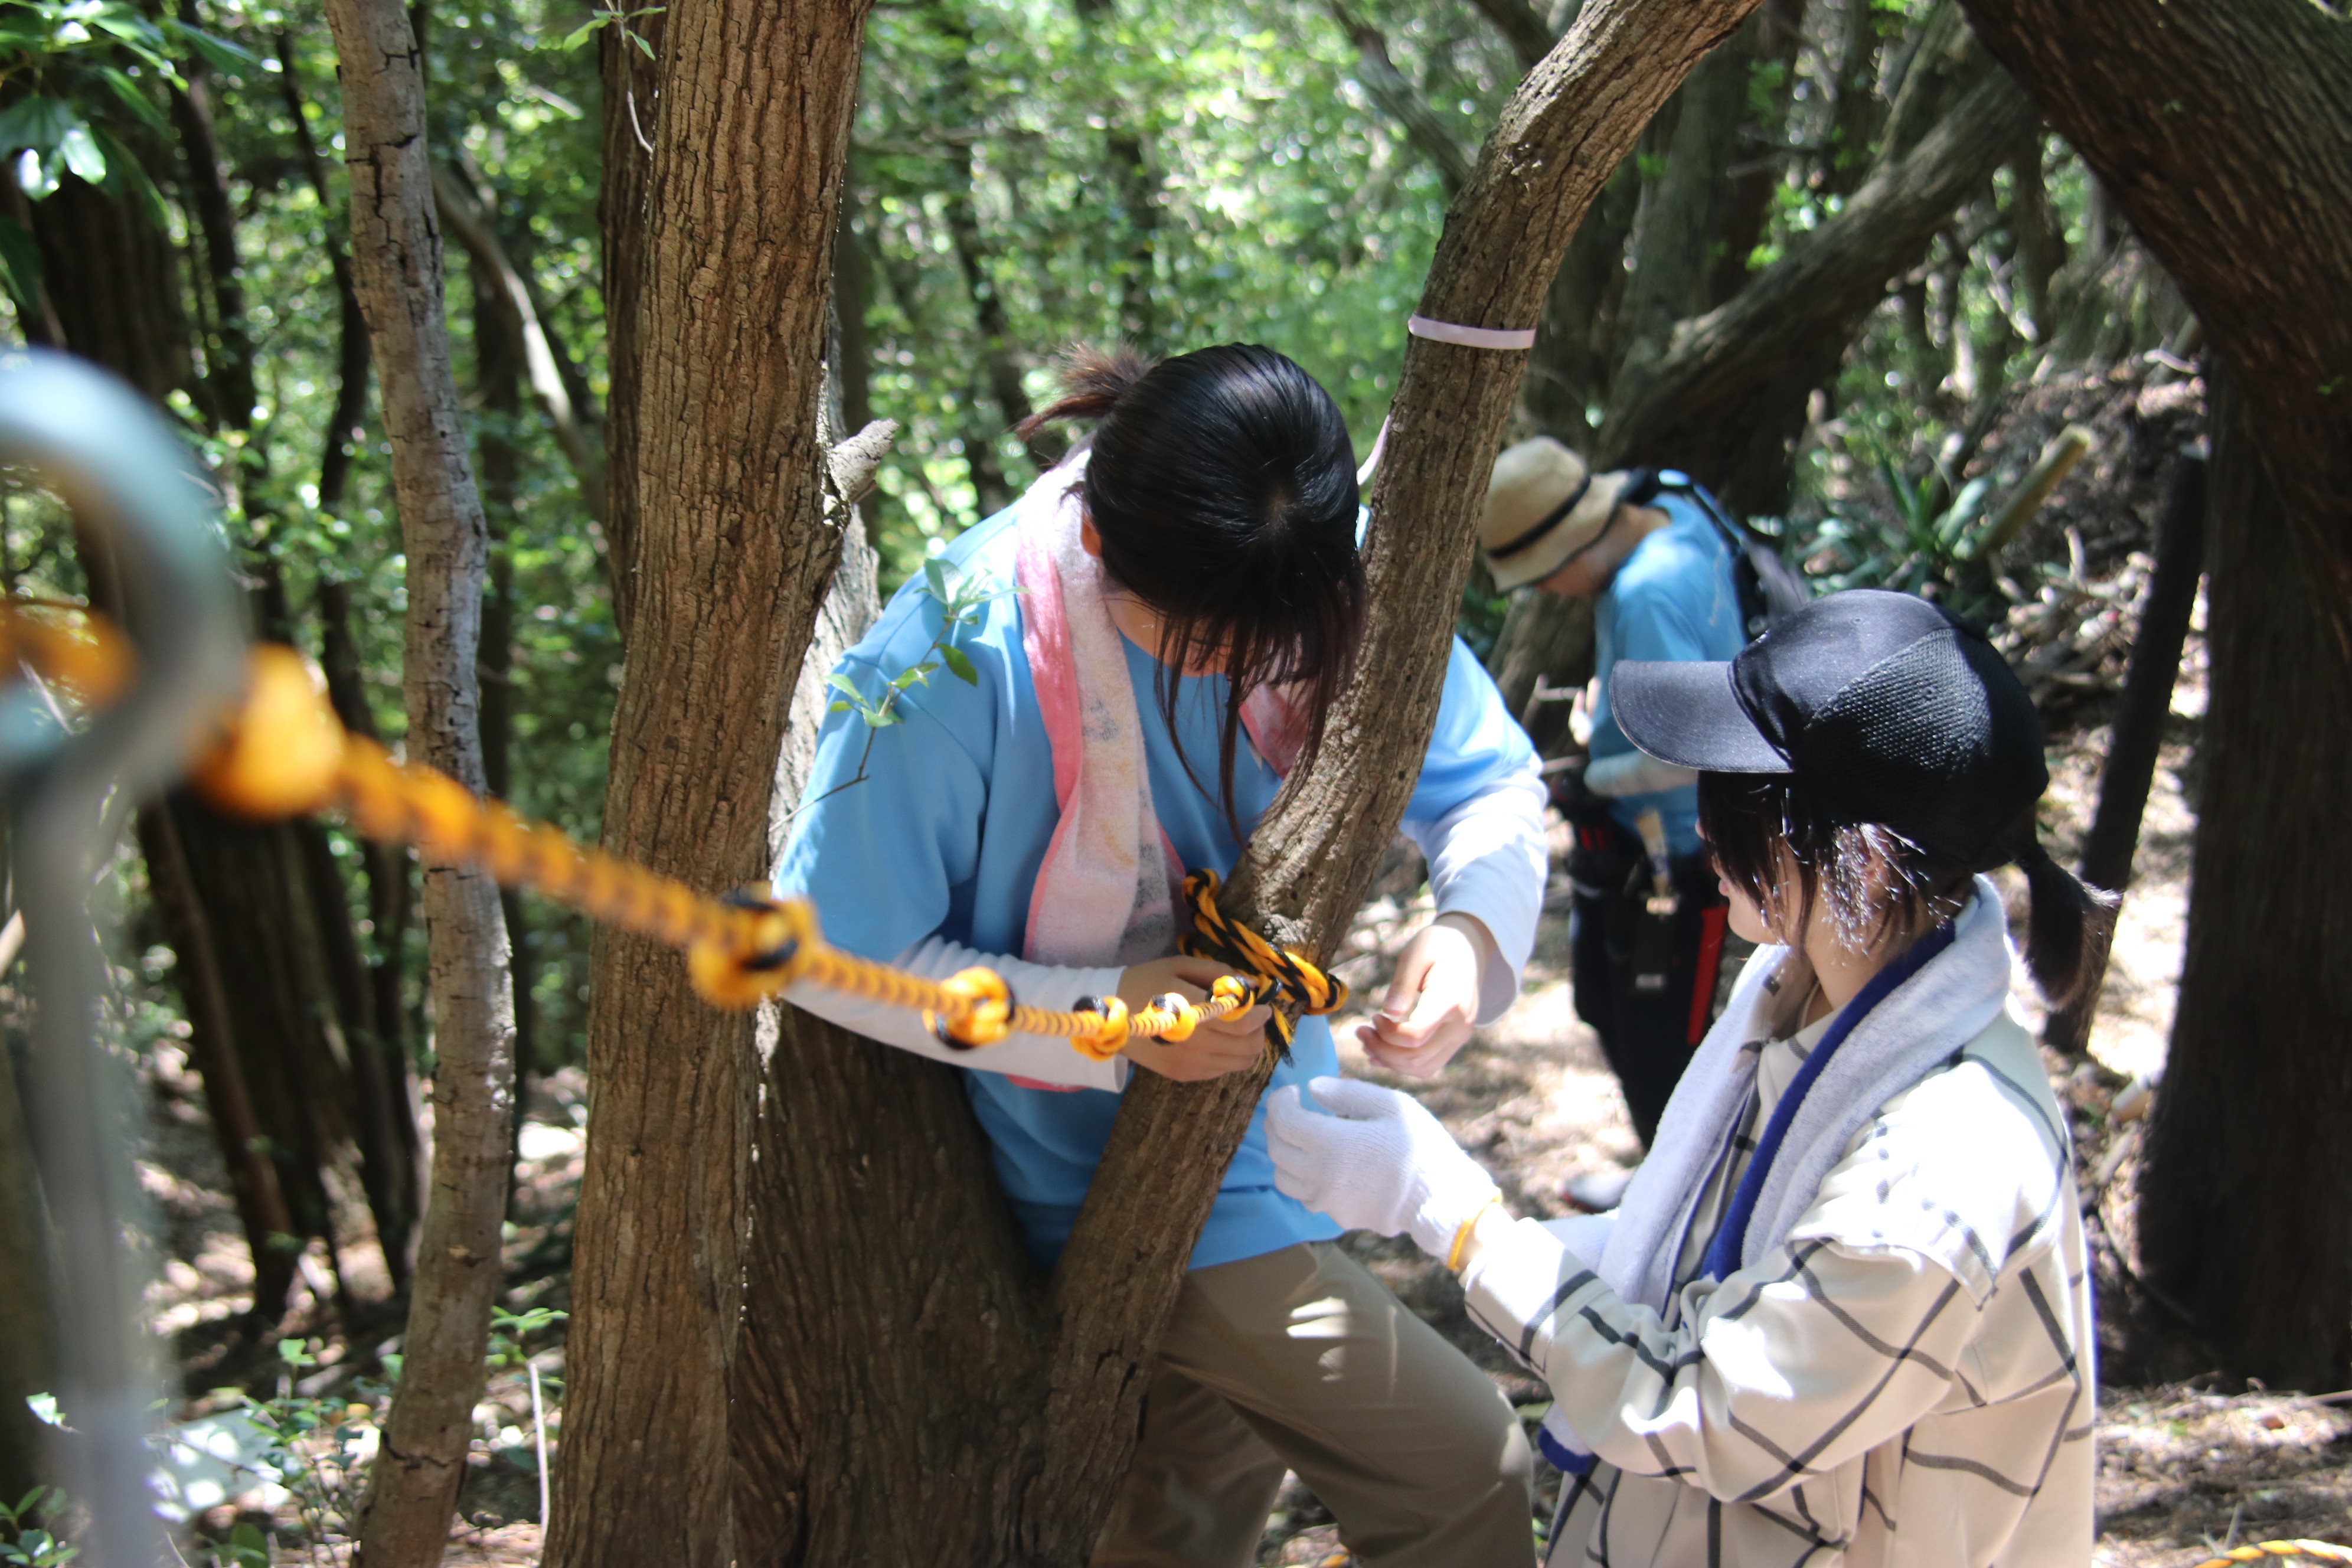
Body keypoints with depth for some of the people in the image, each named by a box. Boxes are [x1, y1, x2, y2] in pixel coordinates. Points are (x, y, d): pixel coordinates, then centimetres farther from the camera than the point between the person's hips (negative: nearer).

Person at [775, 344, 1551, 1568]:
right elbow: (842, 958, -20)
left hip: (1270, 1127, 6)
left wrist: (1474, 927, -25)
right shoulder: (960, 655, -29)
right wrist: (1110, 1018, -30)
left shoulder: (1326, 594, -15)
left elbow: (1490, 782, -2)